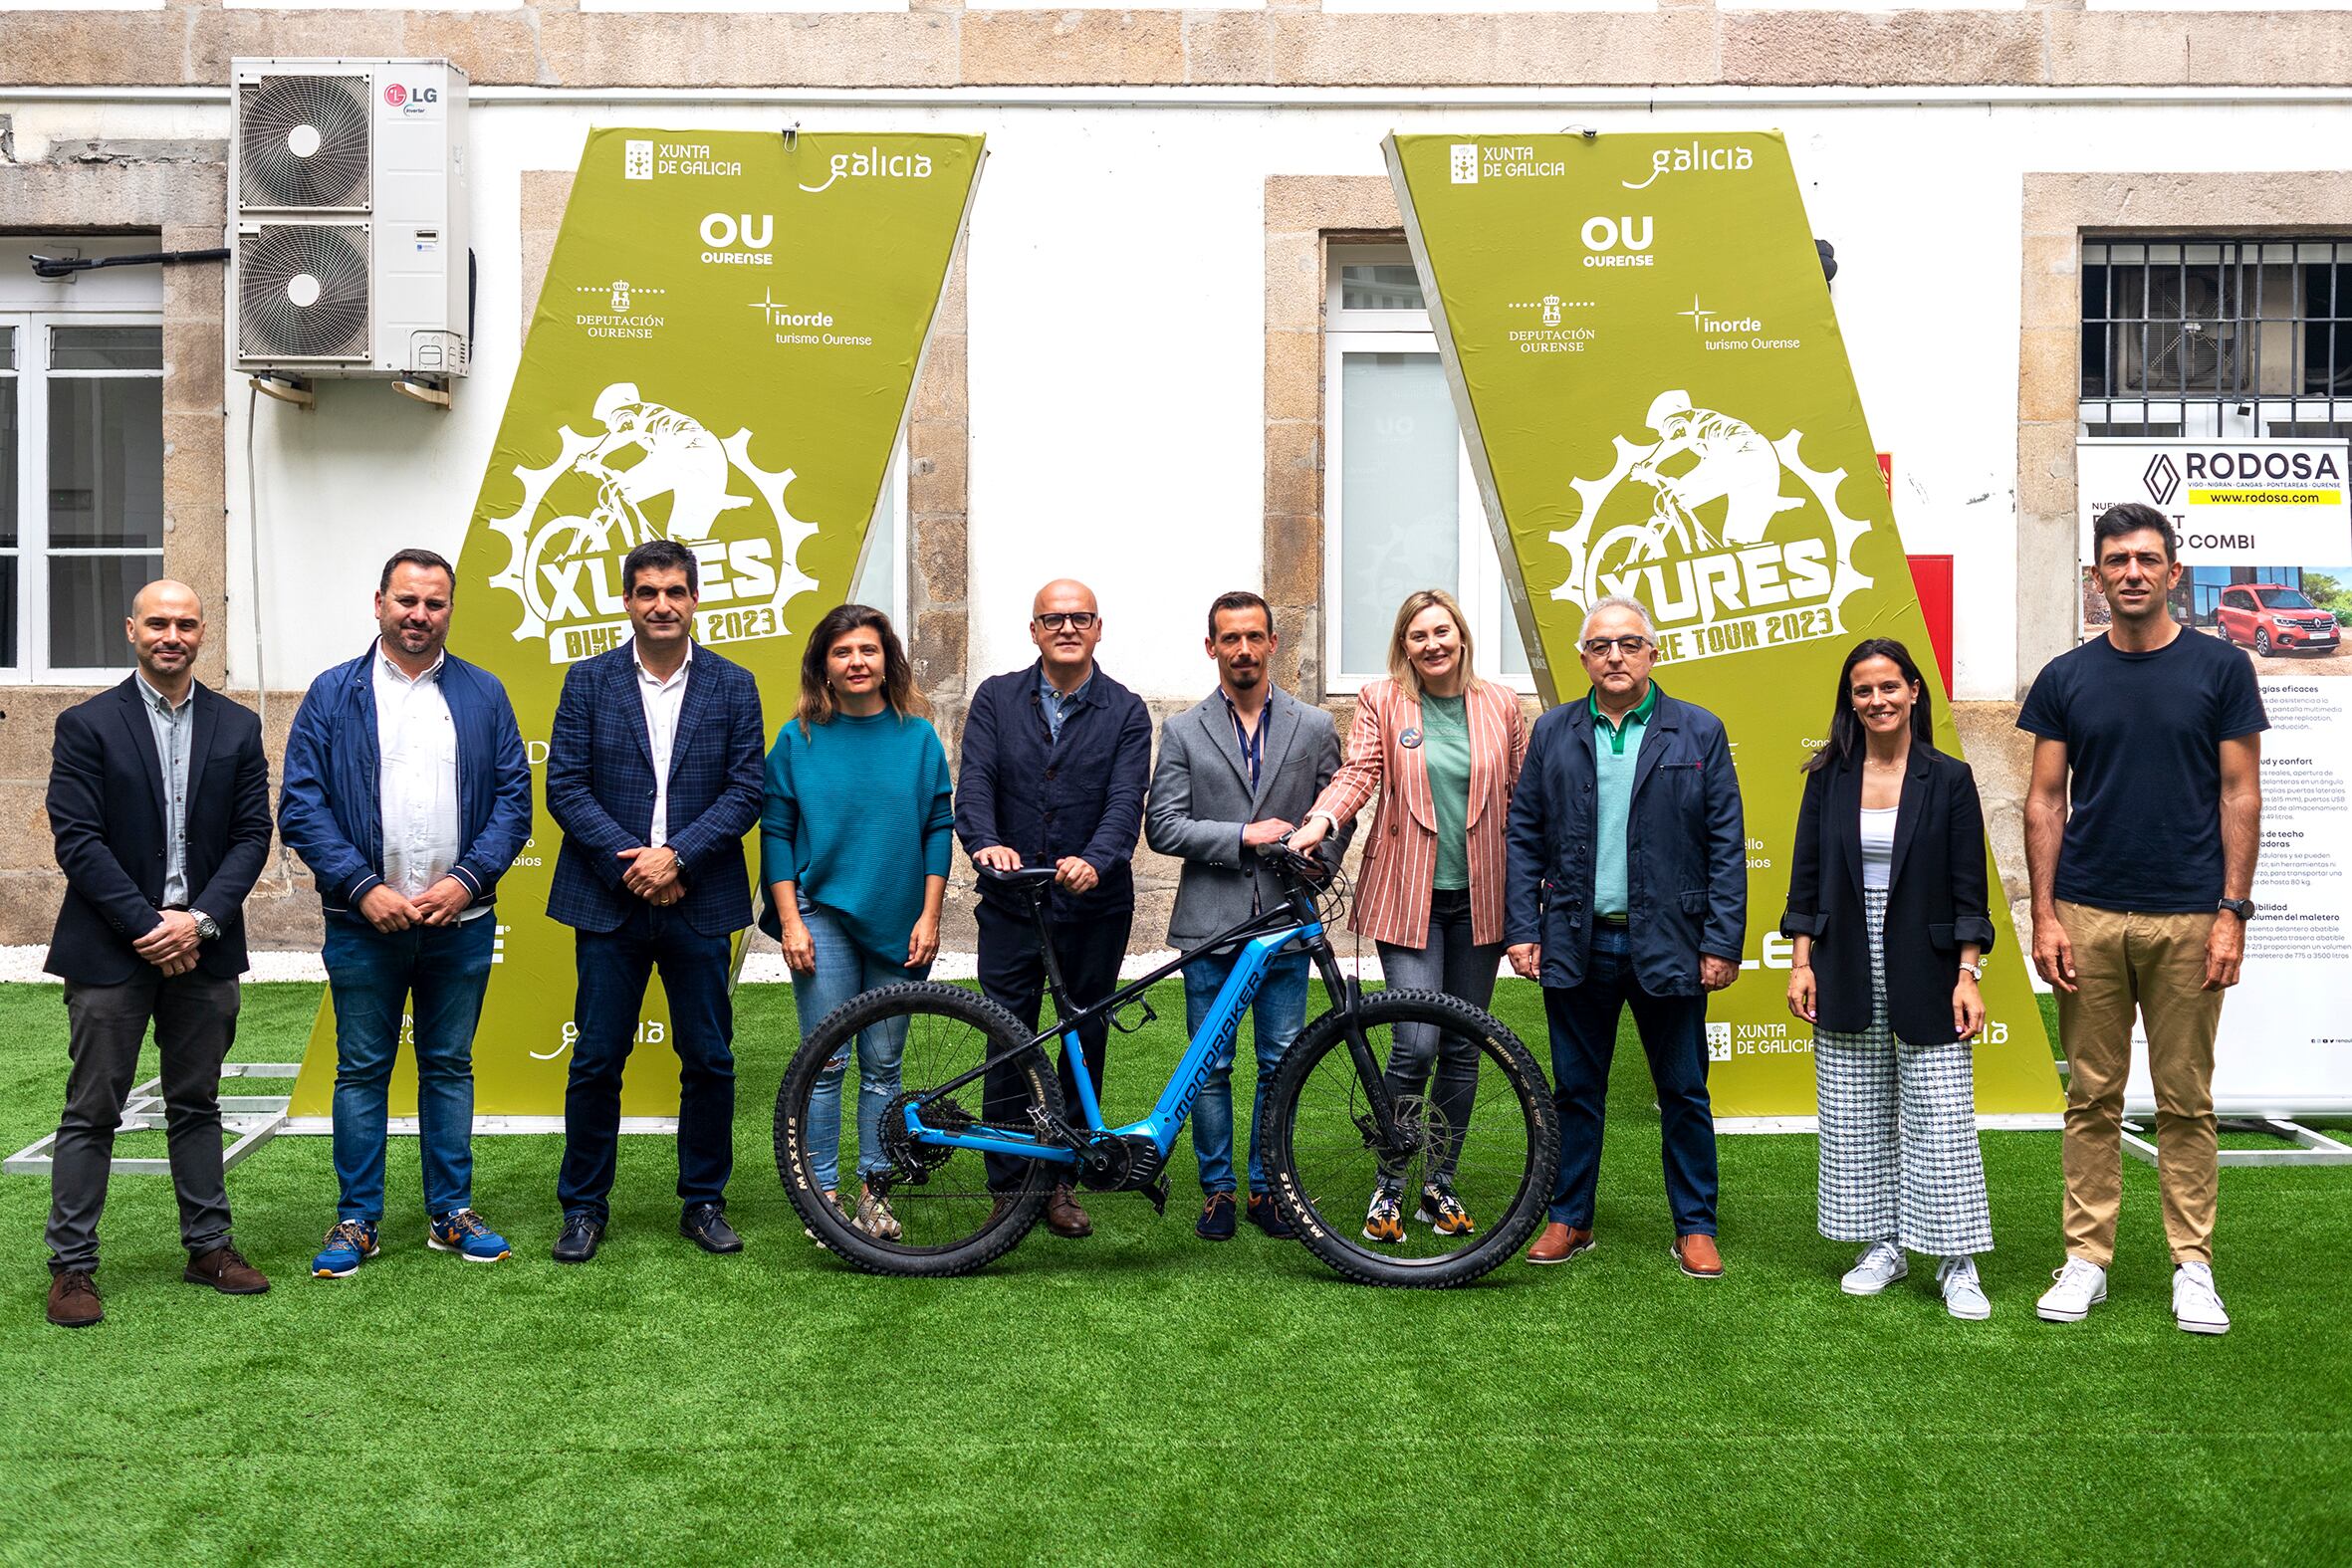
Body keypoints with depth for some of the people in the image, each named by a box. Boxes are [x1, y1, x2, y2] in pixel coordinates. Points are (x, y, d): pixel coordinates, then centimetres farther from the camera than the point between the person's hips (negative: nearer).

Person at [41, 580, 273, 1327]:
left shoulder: (237, 727, 6)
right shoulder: (87, 725, -2)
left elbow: (252, 835, 3)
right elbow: (77, 839, -8)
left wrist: (201, 921, -10)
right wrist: (150, 925, -14)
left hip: (202, 947, 3)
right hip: (111, 949, -3)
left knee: (197, 1104, 12)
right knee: (92, 1111, 2)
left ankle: (209, 1246, 20)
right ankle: (71, 1265, 9)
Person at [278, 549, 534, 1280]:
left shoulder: (483, 694, 6)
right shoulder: (333, 695, 2)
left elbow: (514, 799, 3)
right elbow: (300, 807, -3)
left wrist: (468, 879, -10)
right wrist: (364, 888, -13)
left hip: (461, 921, 1)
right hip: (363, 921, -1)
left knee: (449, 1067, 11)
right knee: (361, 1071, 6)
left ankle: (451, 1213, 20)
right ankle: (357, 1220, 16)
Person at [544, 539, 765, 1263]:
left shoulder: (732, 686, 4)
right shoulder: (588, 680, 3)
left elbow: (745, 791, -1)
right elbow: (564, 788, -2)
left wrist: (676, 856, -13)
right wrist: (631, 861, -12)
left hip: (700, 902, 1)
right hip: (609, 902, 0)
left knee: (709, 1061, 6)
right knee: (596, 1061, 4)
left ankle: (704, 1202, 20)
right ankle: (584, 1207, 18)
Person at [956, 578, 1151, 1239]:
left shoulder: (1126, 712, 2)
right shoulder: (996, 698, 5)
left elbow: (1126, 802, -11)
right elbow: (974, 783, -6)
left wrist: (1093, 861, -30)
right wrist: (987, 843, -27)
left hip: (1095, 905, 0)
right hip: (1011, 903, 0)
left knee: (1085, 1043, 7)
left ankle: (1062, 1181, 20)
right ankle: (1008, 1189, 11)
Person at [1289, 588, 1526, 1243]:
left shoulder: (1500, 706, 7)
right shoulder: (1381, 701, 2)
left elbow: (1520, 801, 10)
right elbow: (1357, 772, -10)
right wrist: (1319, 821, -30)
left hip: (1477, 898, 3)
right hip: (1408, 895, -3)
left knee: (1462, 1048, 8)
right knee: (1417, 1045, -11)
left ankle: (1439, 1187, 23)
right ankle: (1389, 1188, 8)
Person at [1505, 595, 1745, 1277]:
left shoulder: (1699, 732, 1)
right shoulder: (1553, 732, 7)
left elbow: (1726, 844, -1)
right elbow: (1524, 835, 7)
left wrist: (1723, 942, -7)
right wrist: (1524, 928, -1)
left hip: (1667, 943, -1)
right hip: (1575, 942, 2)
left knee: (1684, 1093, 7)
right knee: (1576, 1091, 11)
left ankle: (1695, 1227, 19)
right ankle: (1569, 1219, 23)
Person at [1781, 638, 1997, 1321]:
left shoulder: (1949, 779, 0)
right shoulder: (1829, 777, 6)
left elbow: (1968, 890, -1)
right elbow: (1806, 878, 8)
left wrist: (1968, 975, -7)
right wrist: (1801, 962, 1)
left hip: (1924, 972, -2)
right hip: (1846, 973, 3)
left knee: (1941, 1120, -3)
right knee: (1855, 1117, 7)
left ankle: (1957, 1264, 6)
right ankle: (1882, 1247, 19)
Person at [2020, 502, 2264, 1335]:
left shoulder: (2220, 668, 1)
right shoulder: (2066, 678, 5)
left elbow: (2240, 795, 0)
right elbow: (2045, 801, 6)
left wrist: (2233, 911, -6)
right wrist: (2044, 914, -2)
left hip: (2187, 916, -1)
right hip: (2087, 915, 1)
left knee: (2186, 1098, 5)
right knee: (2093, 1096, 7)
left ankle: (2192, 1265, 15)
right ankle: (2086, 1258, 14)